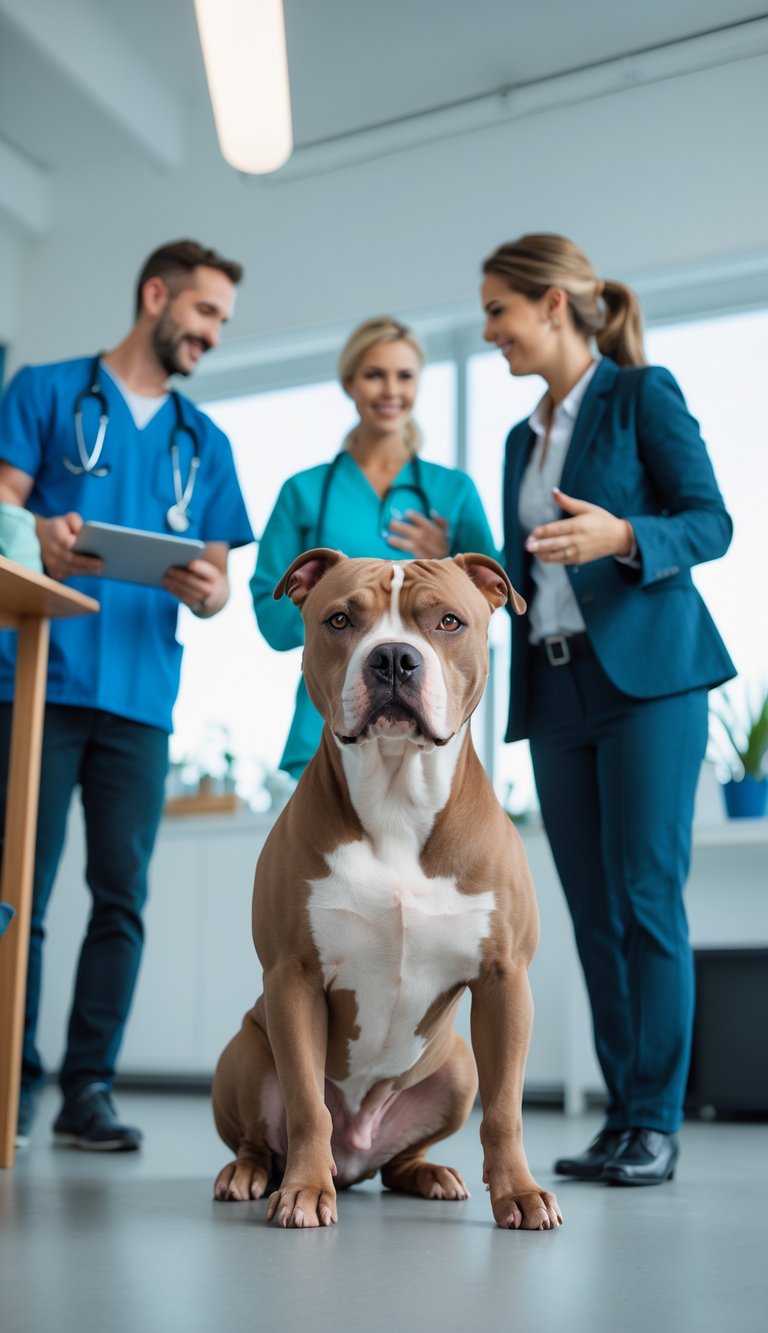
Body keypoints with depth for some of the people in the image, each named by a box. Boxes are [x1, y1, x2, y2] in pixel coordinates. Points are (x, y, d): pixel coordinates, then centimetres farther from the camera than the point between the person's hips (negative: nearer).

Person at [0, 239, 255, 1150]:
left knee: (122, 898, -1)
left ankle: (89, 1089, 6)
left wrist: (207, 591, -10)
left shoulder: (203, 442, 19)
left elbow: (218, 579, 15)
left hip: (141, 696, 3)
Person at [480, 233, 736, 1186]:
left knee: (646, 898, -7)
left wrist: (623, 536, -23)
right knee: (592, 911, 5)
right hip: (555, 690, 7)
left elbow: (710, 522, -7)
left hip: (645, 676, -6)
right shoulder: (523, 438, 20)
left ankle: (657, 1122, 2)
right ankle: (620, 1115, 12)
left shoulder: (642, 395, 1)